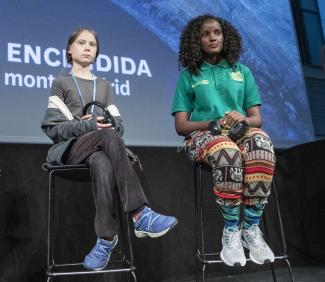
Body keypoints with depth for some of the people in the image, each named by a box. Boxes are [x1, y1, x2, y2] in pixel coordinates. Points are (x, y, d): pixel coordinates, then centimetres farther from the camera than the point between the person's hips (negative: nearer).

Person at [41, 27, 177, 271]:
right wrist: (88, 126, -15)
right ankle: (140, 214, -43)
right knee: (108, 136, -37)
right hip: (69, 147, -3)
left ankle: (106, 238, -36)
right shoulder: (61, 83, 13)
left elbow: (119, 127, 14)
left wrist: (107, 123, -10)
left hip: (99, 148, 3)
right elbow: (52, 127, -1)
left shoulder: (104, 85, 24)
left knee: (102, 164, -38)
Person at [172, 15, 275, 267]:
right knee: (227, 152, -39)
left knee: (262, 144, -35)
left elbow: (257, 118, 12)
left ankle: (251, 228, -26)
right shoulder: (188, 75, 11)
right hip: (204, 134, -2)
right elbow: (181, 125, 3)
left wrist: (244, 120, -13)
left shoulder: (242, 71, 17)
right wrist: (214, 124, -14)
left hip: (242, 131, 2)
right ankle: (231, 230, -25)